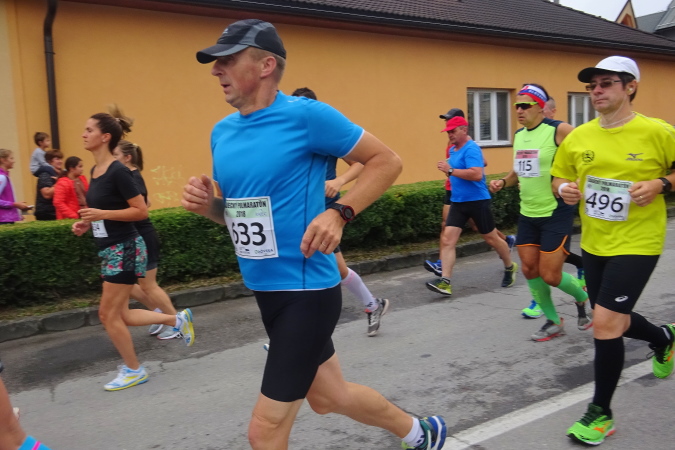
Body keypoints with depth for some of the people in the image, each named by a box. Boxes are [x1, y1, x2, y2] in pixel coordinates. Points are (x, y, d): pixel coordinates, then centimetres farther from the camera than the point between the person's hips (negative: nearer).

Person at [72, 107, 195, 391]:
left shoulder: (118, 171, -17)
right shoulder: (95, 170, 10)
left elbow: (141, 211, -19)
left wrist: (101, 214, -23)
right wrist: (86, 223, 5)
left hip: (124, 249, -9)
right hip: (110, 250, 9)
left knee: (108, 314, -1)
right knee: (120, 315, 12)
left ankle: (133, 370, 17)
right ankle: (177, 319, 27)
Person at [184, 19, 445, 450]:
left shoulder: (306, 115, -15)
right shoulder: (222, 132, 6)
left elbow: (388, 161, -8)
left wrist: (339, 213, -20)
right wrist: (207, 204, -4)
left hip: (305, 290, -8)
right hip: (265, 291, 8)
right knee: (328, 396, 23)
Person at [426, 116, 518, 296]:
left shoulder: (471, 149, -16)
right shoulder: (453, 150, 10)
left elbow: (477, 174, -30)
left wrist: (451, 170, -27)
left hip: (477, 201, -7)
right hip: (458, 202, 8)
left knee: (491, 239, 10)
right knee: (447, 239, -8)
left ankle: (510, 267, 36)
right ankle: (445, 282, -11)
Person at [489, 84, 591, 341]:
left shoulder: (560, 130, -13)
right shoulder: (518, 135, 9)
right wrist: (504, 182, 4)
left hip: (557, 213, -7)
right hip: (527, 214, 7)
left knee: (550, 276, -5)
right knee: (529, 269, 6)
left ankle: (583, 297, 28)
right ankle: (553, 322, 25)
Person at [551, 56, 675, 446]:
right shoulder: (578, 137, 1)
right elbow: (559, 178, 13)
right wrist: (565, 190, -8)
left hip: (636, 243, -6)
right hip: (594, 244, 6)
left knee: (606, 323, -12)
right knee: (612, 322, 19)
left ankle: (601, 412, 9)